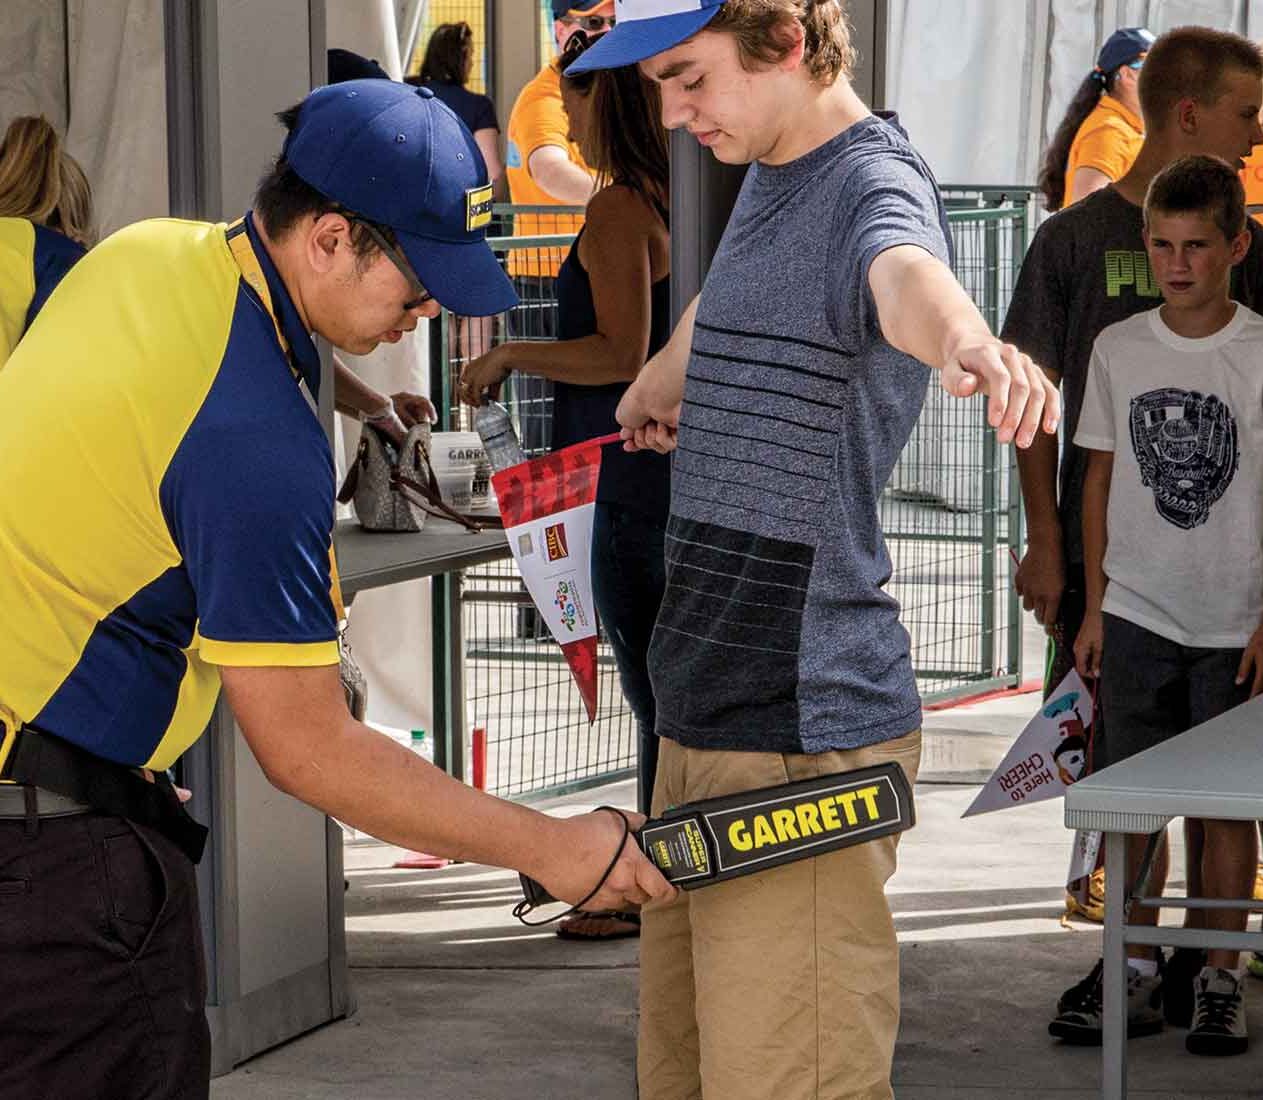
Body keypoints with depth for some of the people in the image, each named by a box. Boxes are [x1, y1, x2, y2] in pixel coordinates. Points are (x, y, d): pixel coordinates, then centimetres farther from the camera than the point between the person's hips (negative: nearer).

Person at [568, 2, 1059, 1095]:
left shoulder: (874, 183, -15)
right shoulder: (766, 180, 13)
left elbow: (903, 276, -40)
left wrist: (967, 342, -62)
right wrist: (654, 384, 54)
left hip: (802, 731, -9)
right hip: (700, 718, 9)